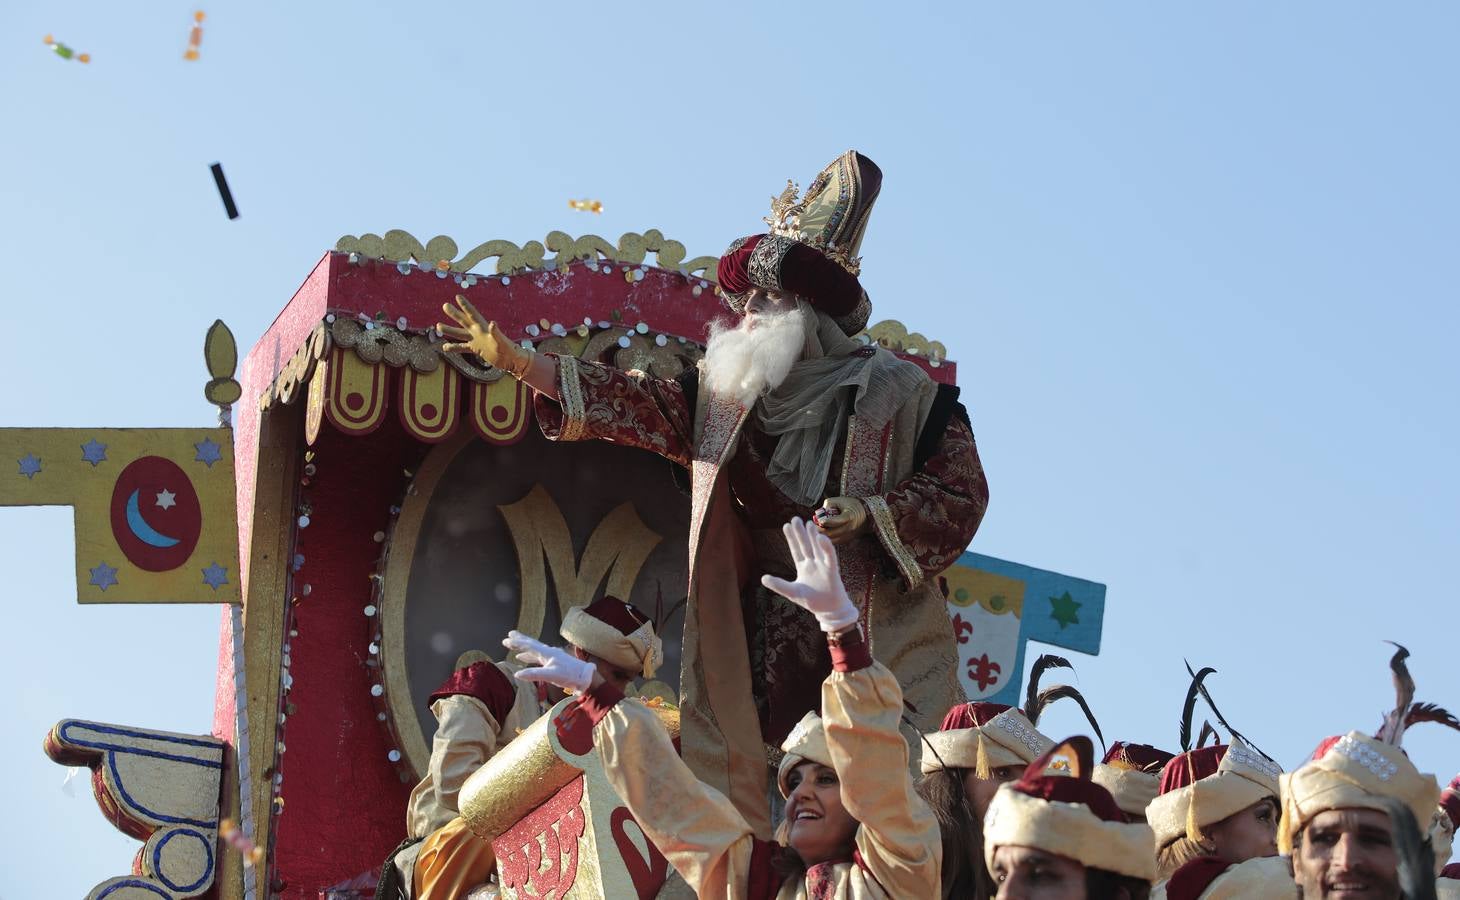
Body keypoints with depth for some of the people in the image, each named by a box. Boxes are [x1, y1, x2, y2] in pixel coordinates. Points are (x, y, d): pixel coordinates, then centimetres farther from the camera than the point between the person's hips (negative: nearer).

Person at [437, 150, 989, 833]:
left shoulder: (897, 394, 2)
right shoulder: (725, 395, 14)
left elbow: (962, 493, 1)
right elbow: (634, 404, 7)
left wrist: (870, 513, -14)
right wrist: (514, 360, -2)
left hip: (872, 641, -4)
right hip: (762, 642, 4)